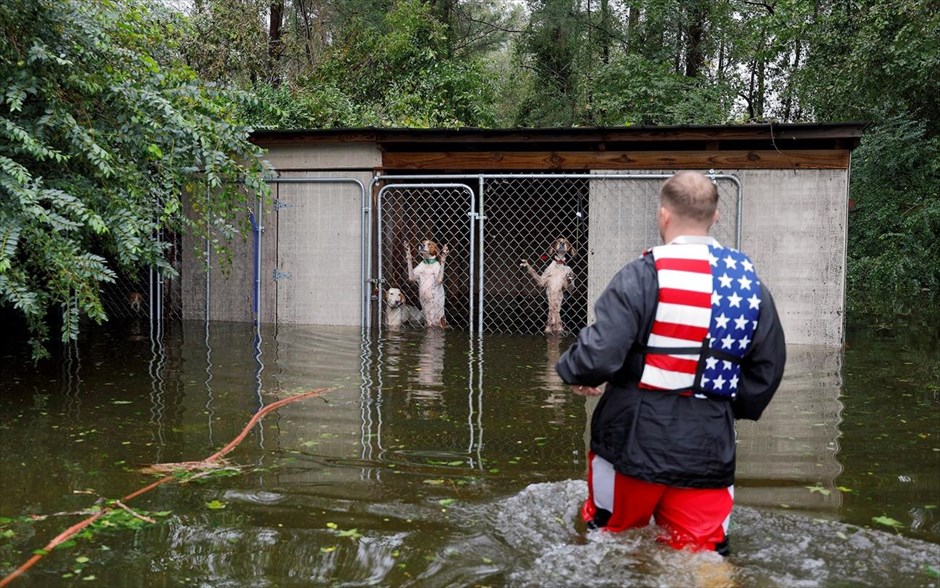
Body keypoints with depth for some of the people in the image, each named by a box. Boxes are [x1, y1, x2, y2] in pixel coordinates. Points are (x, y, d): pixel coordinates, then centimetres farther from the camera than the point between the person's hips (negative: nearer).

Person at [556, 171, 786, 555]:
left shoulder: (643, 275, -13)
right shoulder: (750, 283, 5)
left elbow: (599, 353, -20)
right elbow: (768, 368, 9)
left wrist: (572, 371, 1)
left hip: (635, 440, -4)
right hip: (709, 448, 4)